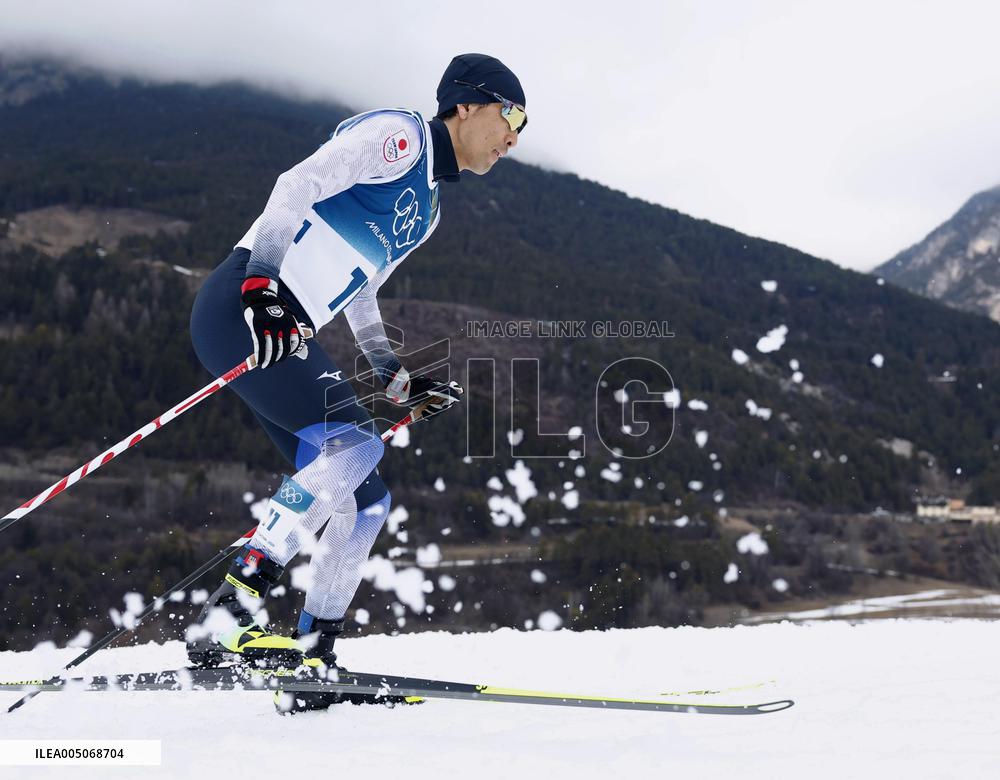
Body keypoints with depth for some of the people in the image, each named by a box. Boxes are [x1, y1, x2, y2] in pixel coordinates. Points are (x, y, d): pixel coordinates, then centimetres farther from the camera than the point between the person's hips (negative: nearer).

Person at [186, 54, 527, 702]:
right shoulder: (399, 133, -2)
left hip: (286, 335, 9)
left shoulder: (429, 206, 24)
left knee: (365, 500, 4)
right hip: (239, 307, -9)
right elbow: (298, 184, -15)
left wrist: (399, 382, 22)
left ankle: (313, 652, 9)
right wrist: (262, 285, -28)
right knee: (356, 443, -24)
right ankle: (230, 613, -24)